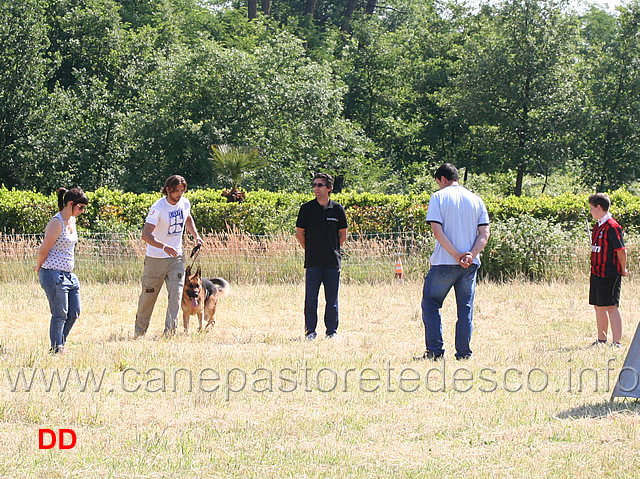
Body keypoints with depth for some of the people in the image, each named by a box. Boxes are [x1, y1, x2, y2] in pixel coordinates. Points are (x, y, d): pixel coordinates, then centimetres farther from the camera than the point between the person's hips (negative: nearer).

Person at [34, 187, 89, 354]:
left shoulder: (72, 221, 11)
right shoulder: (57, 223, -17)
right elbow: (44, 250, -14)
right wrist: (39, 268, 2)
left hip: (69, 275, 9)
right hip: (54, 275, -9)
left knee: (74, 313, 10)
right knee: (60, 315, -4)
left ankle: (59, 345, 21)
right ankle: (56, 350, 4)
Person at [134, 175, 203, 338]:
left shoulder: (185, 203, 2)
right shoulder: (158, 207, -18)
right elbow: (146, 234, -28)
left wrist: (196, 235, 12)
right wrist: (164, 247, -42)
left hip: (176, 257, 4)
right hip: (155, 258, -4)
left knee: (176, 294, -11)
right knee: (148, 296, 5)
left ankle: (170, 331, -13)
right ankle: (139, 332, 22)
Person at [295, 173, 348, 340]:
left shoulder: (337, 209, 5)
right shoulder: (307, 208, 2)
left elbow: (343, 235, 13)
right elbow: (299, 233, 8)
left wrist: (333, 249, 8)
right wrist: (310, 250, 5)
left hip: (333, 261, 1)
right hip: (313, 262, -1)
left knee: (332, 299, 4)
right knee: (311, 298, -2)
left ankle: (332, 330, 13)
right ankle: (310, 331, 5)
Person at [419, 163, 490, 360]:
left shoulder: (438, 197, -2)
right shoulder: (476, 200, 10)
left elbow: (437, 230, -12)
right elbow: (484, 233, 2)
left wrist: (456, 255, -15)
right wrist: (471, 254, -10)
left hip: (444, 263, -4)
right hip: (470, 265, 4)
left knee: (430, 304, 7)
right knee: (466, 308, 9)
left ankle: (435, 350, 0)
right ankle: (463, 353, 6)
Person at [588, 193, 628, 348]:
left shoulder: (612, 227, -15)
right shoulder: (598, 226, 14)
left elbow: (621, 250, -17)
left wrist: (623, 270, -7)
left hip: (609, 275, -10)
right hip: (597, 274, 10)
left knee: (611, 307, -10)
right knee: (599, 306, 14)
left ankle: (617, 342, -10)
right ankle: (602, 340, 24)